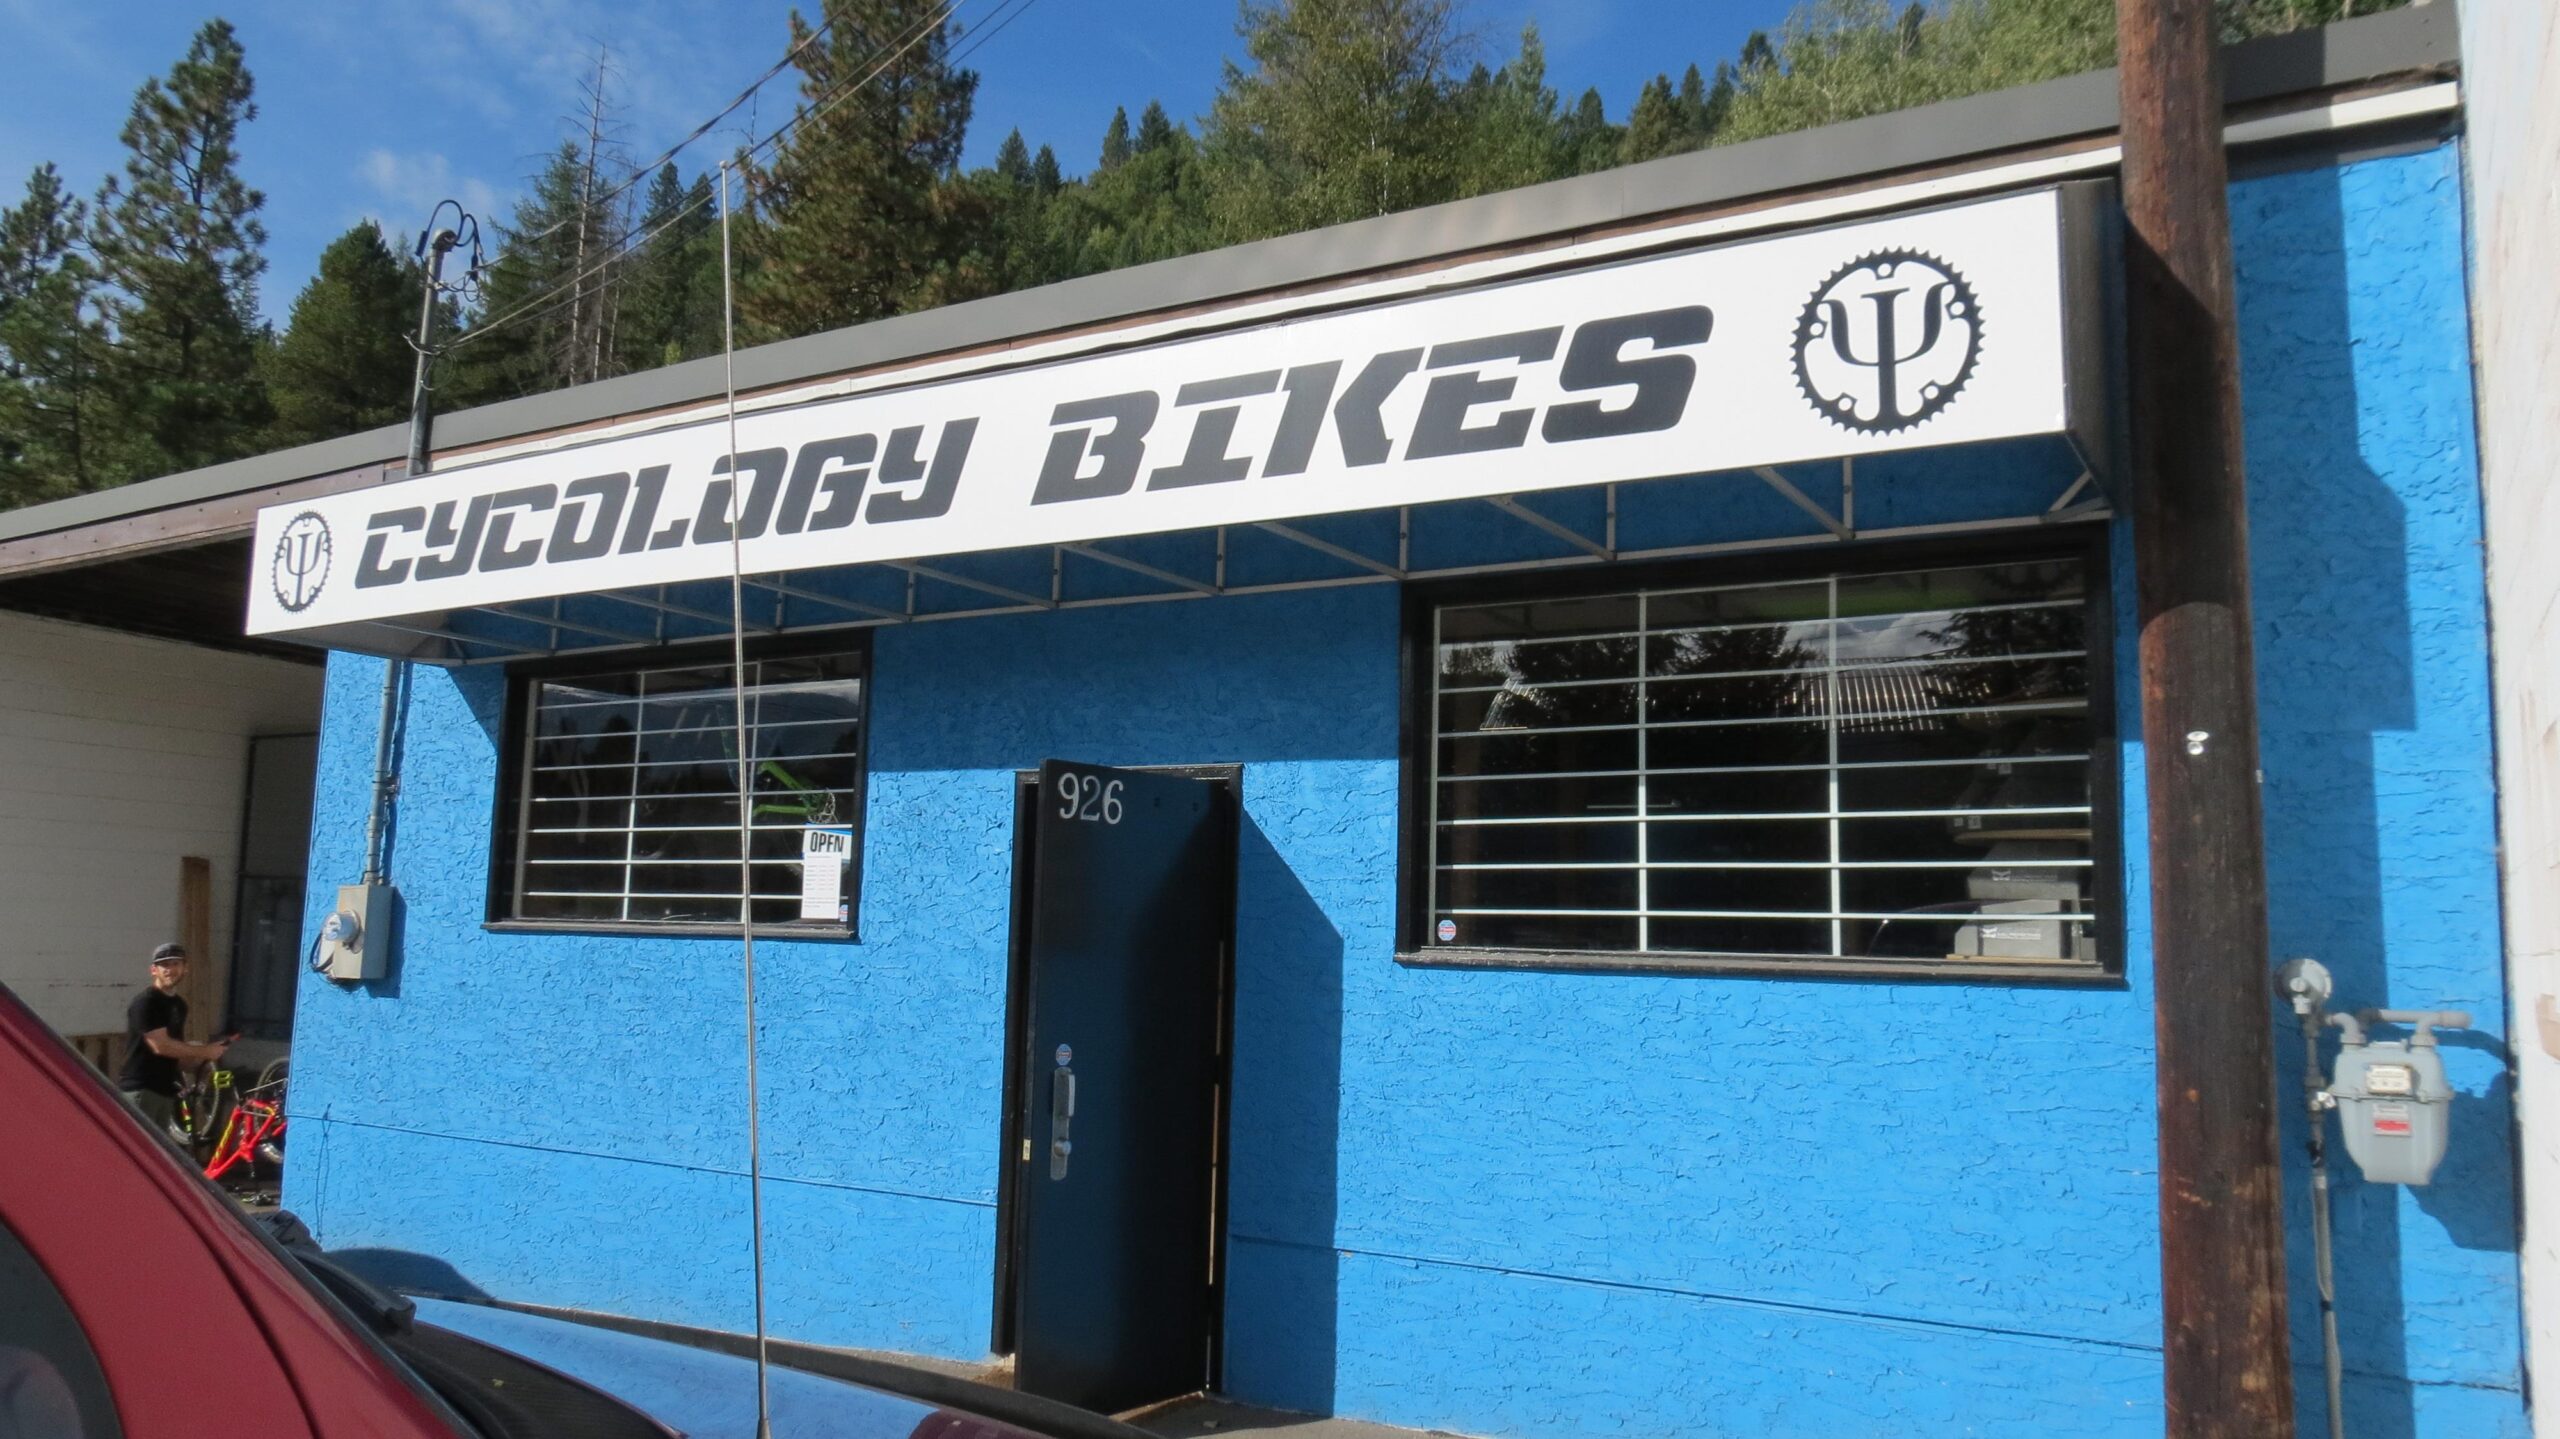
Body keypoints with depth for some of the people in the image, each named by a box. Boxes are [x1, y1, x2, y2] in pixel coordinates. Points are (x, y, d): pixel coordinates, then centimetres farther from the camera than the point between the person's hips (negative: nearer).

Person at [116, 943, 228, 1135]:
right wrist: (204, 1051, -13)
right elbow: (160, 1046, -19)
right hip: (139, 1089, -9)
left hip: (165, 1090, 9)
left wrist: (204, 1057, 0)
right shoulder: (145, 1002, -13)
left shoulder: (179, 1005, 14)